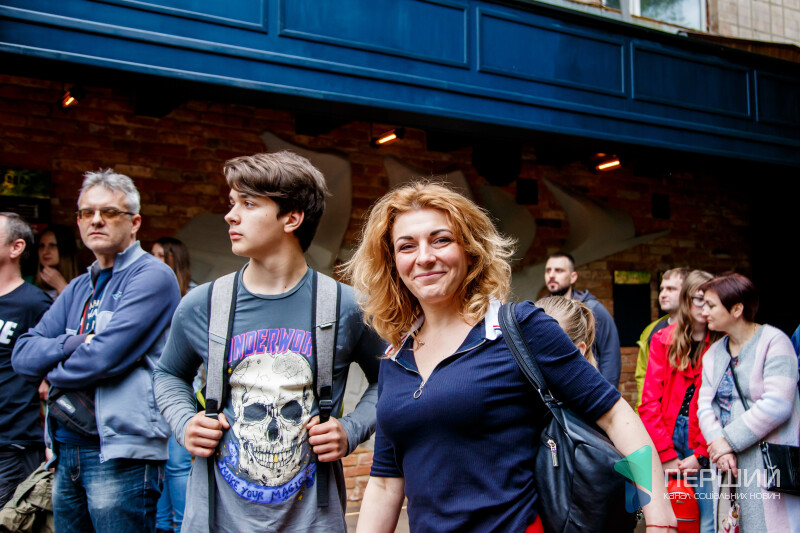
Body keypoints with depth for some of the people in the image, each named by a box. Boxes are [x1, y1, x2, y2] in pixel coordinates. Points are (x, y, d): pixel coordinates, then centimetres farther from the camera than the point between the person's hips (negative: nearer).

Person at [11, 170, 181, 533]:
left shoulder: (151, 276, -9)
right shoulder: (78, 289, 17)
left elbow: (105, 357, -19)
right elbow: (22, 355, 7)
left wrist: (53, 370, -1)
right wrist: (75, 344, -11)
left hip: (119, 453, -7)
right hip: (67, 452, 8)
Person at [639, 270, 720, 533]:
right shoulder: (663, 340, 6)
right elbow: (650, 401, 1)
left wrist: (700, 455, -10)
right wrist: (666, 454, -6)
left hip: (704, 445, -2)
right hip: (667, 437, 2)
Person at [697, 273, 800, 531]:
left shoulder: (774, 341, -6)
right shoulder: (713, 353, 15)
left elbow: (776, 405, -17)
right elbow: (705, 406, 7)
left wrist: (729, 441, -14)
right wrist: (718, 444, -12)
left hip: (768, 461, -6)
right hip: (728, 462, 6)